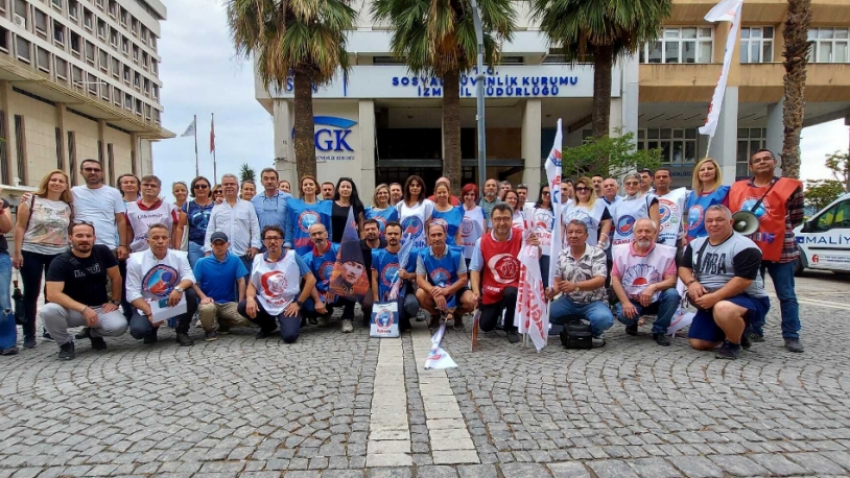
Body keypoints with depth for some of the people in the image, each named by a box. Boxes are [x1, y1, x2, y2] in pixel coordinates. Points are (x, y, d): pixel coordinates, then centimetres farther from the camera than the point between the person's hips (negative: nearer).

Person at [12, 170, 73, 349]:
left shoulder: (67, 206, 7)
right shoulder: (32, 201, -2)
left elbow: (71, 230, 11)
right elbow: (20, 227, -3)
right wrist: (17, 252, -9)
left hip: (58, 255, 3)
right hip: (31, 253, -3)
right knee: (31, 293, 4)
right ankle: (29, 334, 12)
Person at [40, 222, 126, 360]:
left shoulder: (103, 252, -6)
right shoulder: (60, 262, -13)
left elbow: (116, 278, 5)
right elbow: (52, 294, -22)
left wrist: (115, 302, 1)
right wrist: (83, 309, -30)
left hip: (100, 308, 2)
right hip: (72, 310, -1)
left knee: (119, 326, -28)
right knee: (48, 311, -34)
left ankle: (94, 333, 11)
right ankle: (65, 343, -3)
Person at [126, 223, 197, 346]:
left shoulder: (179, 256, -4)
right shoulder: (136, 260, -10)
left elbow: (189, 277, -15)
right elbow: (132, 293, -13)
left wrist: (179, 288, -39)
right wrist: (150, 313, -25)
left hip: (174, 302, 2)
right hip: (147, 306, -1)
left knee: (190, 293, -28)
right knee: (138, 330, -29)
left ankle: (182, 332, -5)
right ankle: (151, 329, 12)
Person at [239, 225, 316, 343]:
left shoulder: (293, 256, -7)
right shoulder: (258, 259, 2)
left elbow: (311, 279, -8)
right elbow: (252, 285, 5)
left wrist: (299, 303, -9)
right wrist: (250, 298, -18)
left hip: (288, 306, -4)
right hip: (265, 304, 4)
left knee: (289, 336, -26)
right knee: (243, 306, -23)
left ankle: (294, 322, 14)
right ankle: (268, 326, 8)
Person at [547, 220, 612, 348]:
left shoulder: (597, 253, -10)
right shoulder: (561, 255, 2)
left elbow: (600, 280, -21)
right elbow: (557, 281, 3)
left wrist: (575, 286, -37)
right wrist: (552, 291, -22)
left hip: (594, 302, -4)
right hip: (569, 301, 4)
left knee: (603, 319, -35)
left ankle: (595, 332, 4)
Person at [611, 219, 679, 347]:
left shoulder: (665, 252, -5)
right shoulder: (621, 251, -1)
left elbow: (671, 281, -10)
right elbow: (615, 278, -4)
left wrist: (653, 287, -31)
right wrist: (625, 302, -16)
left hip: (655, 300, 1)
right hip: (630, 301, -1)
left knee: (672, 294, -29)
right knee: (623, 315, -32)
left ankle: (659, 331, -4)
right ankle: (634, 322, 11)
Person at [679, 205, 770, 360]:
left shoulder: (744, 247, -16)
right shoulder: (696, 244, 8)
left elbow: (743, 280, -24)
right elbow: (684, 268, 9)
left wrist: (714, 297, -28)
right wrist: (691, 283, -13)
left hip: (747, 300, -7)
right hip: (710, 304, 7)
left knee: (723, 309, -41)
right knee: (697, 343, 1)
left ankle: (733, 344, -10)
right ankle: (735, 332, 26)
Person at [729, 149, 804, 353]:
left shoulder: (788, 187, 0)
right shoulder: (737, 188, 7)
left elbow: (796, 218, 6)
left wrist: (777, 227, -3)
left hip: (781, 249, -2)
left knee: (786, 295, 4)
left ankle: (791, 336, 12)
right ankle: (755, 330, 21)